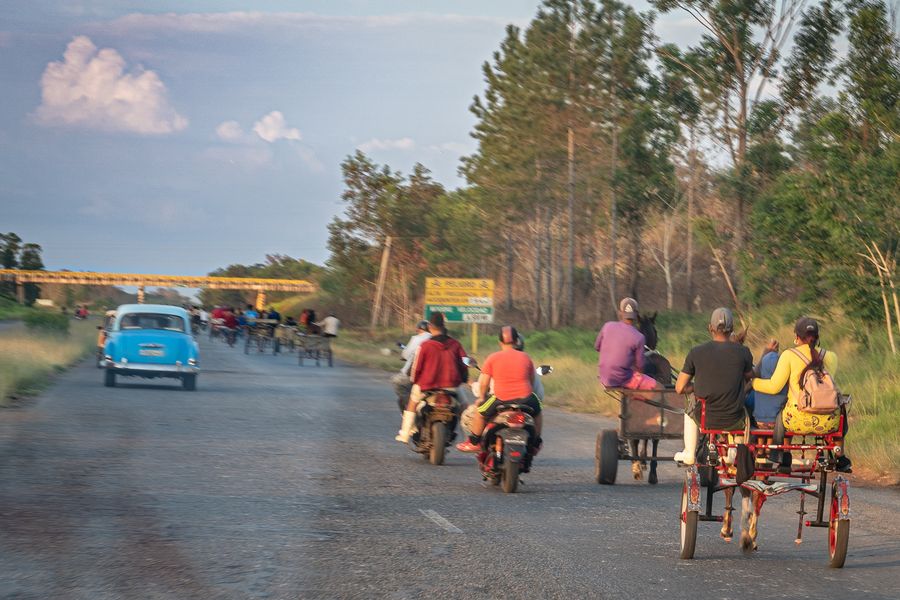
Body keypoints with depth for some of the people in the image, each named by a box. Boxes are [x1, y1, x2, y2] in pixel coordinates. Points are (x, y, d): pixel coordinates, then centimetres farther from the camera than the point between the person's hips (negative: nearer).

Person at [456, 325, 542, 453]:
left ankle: (474, 442, 31)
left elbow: (483, 383, 1)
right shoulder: (525, 357, 6)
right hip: (525, 398, 2)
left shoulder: (492, 358, 0)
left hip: (501, 399, -2)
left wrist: (481, 397, 19)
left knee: (480, 412, 24)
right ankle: (535, 443, 41)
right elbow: (532, 381, 15)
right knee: (537, 411, 33)